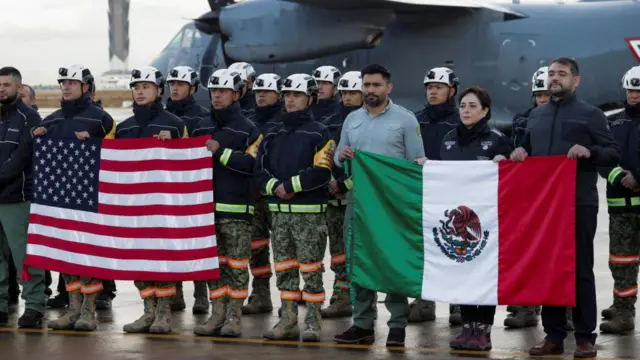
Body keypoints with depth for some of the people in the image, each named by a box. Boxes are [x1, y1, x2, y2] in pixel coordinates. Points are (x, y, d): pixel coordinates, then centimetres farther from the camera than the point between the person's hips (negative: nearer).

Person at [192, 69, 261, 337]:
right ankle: (217, 315, 12)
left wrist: (221, 151, -18)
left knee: (236, 263, -1)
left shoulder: (248, 129, -1)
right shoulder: (201, 127, 15)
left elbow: (251, 163, -13)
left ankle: (234, 316, 4)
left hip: (237, 207, -5)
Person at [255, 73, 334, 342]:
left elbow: (321, 173, -14)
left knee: (310, 269, -4)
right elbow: (260, 170, 10)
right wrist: (274, 186, -9)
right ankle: (288, 321, 16)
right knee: (284, 269, 9)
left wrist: (290, 185, -15)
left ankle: (313, 322, 2)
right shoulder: (274, 135, 15)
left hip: (309, 212, -6)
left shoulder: (318, 134, -4)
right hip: (279, 211, 6)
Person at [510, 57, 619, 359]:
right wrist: (519, 153, 5)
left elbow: (614, 153, -2)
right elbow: (528, 150, 28)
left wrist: (590, 152, -20)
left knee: (580, 269, -3)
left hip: (579, 203, -5)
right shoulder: (536, 116, 17)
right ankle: (553, 335, 13)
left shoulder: (590, 115, 1)